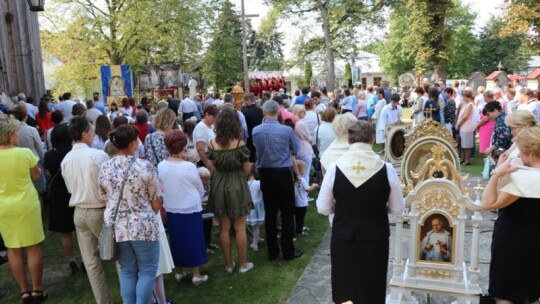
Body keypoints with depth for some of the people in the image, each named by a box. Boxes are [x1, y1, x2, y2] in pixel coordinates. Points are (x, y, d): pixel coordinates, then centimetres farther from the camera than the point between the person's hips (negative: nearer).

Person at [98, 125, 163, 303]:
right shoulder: (145, 166, -13)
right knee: (148, 271, 10)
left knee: (127, 271, 19)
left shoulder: (105, 168, -1)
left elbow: (104, 200, 9)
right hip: (142, 227, -5)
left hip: (116, 227, 5)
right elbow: (156, 203, -7)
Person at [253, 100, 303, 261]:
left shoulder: (256, 130, -4)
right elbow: (295, 150, 2)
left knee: (270, 213, 11)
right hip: (283, 174, -3)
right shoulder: (286, 130, -12)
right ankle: (288, 251, 13)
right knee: (287, 213, 7)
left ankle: (272, 252, 19)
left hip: (265, 174, 3)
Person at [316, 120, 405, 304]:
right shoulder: (386, 169, -13)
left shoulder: (335, 168, -13)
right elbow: (397, 209, -2)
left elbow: (323, 208, -5)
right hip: (375, 240, 0)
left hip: (342, 239, 0)